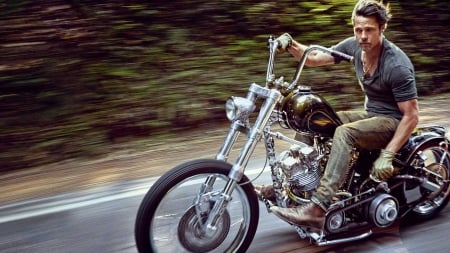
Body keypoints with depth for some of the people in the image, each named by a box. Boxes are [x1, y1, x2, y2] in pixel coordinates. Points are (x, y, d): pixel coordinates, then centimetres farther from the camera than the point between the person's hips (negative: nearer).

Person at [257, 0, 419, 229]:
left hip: (394, 121, -8)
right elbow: (314, 58, 5)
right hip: (370, 114, 8)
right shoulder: (354, 46, -4)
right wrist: (290, 45, -15)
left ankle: (317, 209, -41)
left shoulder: (397, 65, -24)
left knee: (344, 133, -35)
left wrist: (387, 155, -29)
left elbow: (411, 115, -23)